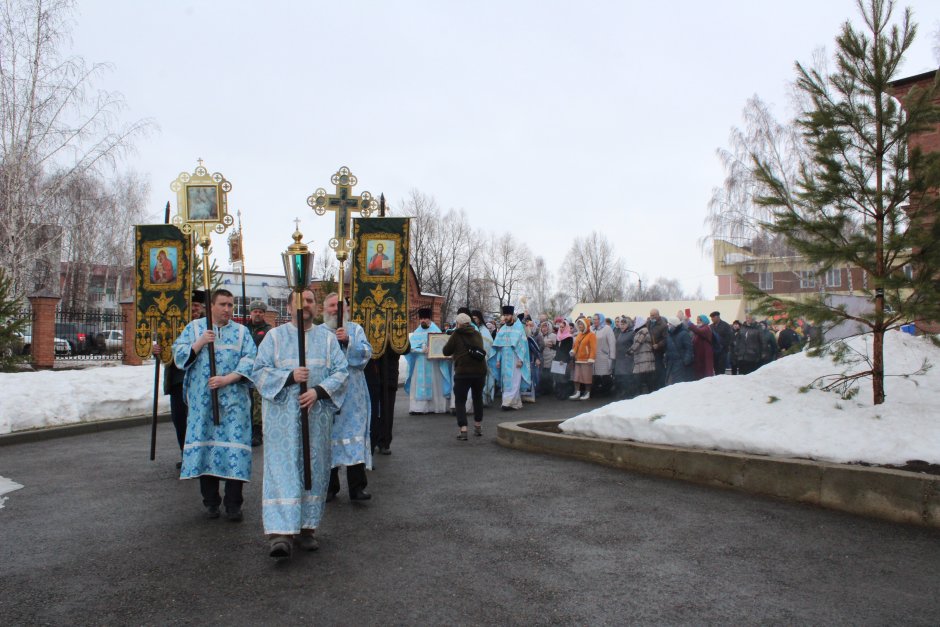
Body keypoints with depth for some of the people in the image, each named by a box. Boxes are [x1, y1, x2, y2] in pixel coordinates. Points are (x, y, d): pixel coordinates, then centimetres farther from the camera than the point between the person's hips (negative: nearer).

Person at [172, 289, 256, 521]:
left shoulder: (241, 331, 9)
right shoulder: (194, 328, 10)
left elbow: (250, 360, -2)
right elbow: (179, 356, 4)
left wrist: (227, 379, -14)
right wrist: (200, 343, -11)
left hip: (233, 400, -1)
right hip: (202, 400, 1)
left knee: (234, 447, -5)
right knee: (205, 445, 4)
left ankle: (233, 504, 0)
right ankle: (210, 501, 16)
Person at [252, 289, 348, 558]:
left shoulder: (327, 337, 9)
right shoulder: (275, 336, 6)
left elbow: (341, 371, 2)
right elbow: (259, 371, 0)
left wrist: (318, 391, -15)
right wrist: (290, 377, -16)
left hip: (317, 413, 2)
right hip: (282, 414, -2)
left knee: (314, 468, 5)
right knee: (282, 468, -8)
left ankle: (306, 527, 16)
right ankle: (279, 532, -11)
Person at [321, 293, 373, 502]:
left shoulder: (355, 330, 9)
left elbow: (367, 352, -5)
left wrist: (348, 341, -19)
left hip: (352, 396, 0)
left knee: (354, 435, -3)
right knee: (328, 437, 4)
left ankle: (357, 487, 2)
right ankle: (330, 487, 15)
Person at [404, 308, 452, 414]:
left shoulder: (436, 330, 2)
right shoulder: (417, 332, 8)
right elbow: (412, 347, -1)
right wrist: (422, 350, -18)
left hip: (433, 364, -2)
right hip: (420, 364, 2)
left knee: (434, 385, 1)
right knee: (419, 385, -2)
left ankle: (435, 406, 5)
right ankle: (418, 407, -3)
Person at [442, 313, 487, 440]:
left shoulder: (456, 334, -2)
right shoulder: (477, 334, 11)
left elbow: (446, 351, 1)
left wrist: (456, 350, 21)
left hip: (463, 372, -4)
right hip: (480, 371, 5)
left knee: (460, 400, 2)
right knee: (478, 398, 21)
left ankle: (463, 429, -10)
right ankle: (478, 427, 30)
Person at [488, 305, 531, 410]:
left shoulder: (519, 328, -3)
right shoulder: (502, 329, 12)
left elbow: (523, 344, -8)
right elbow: (498, 346, 13)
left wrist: (520, 359, -14)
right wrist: (498, 359, 7)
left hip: (515, 360, -5)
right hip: (505, 360, 6)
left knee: (513, 381, -8)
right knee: (506, 382, 6)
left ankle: (508, 402, -11)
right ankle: (516, 403, 12)